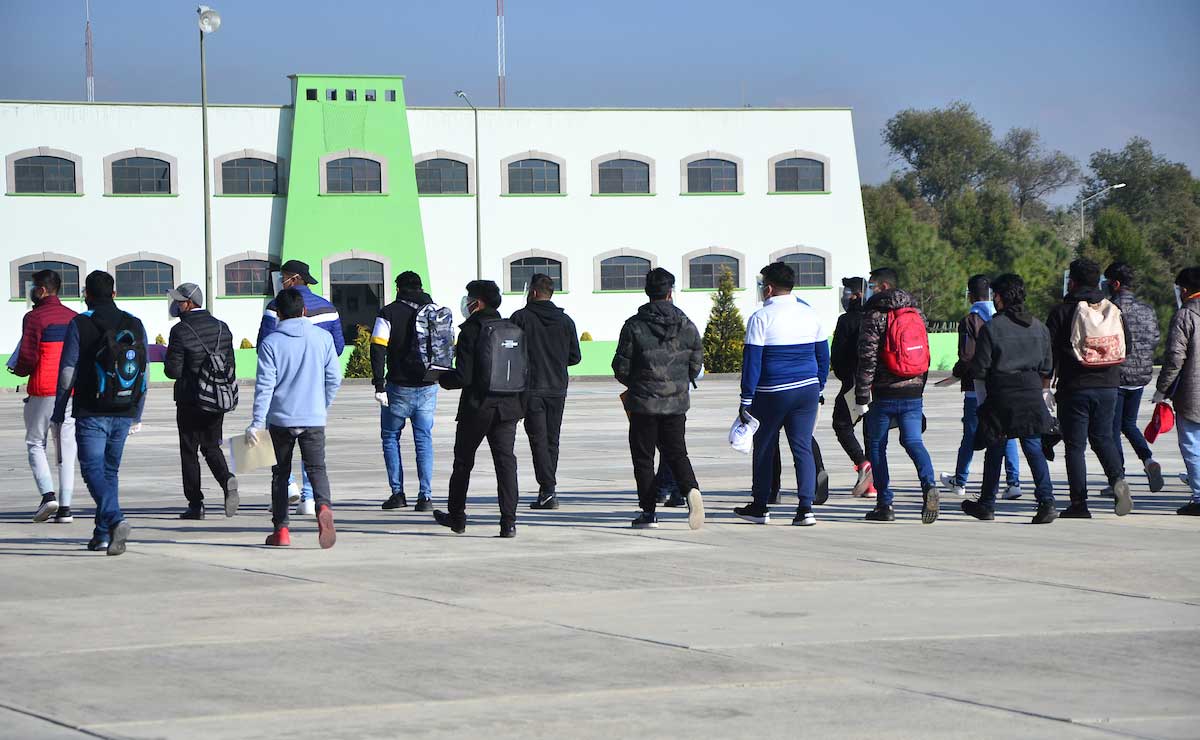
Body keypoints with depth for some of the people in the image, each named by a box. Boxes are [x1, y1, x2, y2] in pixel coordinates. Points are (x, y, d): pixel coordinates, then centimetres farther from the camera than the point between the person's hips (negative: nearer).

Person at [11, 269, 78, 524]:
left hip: (43, 390, -5)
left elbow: (27, 358, -14)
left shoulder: (35, 317, -8)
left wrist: (19, 370, 5)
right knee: (66, 449, 6)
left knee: (35, 443, 7)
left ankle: (48, 493, -13)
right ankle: (65, 507, 1)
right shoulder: (74, 318, 10)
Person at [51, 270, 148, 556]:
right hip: (124, 413, 5)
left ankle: (116, 520, -29)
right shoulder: (134, 324, 8)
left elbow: (68, 371, -7)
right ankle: (103, 535, 15)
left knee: (93, 469, -6)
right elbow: (143, 372, 11)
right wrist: (137, 412, 19)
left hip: (91, 413, -5)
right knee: (111, 470, 15)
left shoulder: (79, 324, -6)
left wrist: (59, 412, 0)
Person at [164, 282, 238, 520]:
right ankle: (227, 480, -11)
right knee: (212, 447, 17)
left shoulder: (181, 331, -14)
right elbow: (230, 365, 6)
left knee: (189, 451, 6)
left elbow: (173, 371, -15)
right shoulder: (222, 328, 4)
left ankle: (195, 504, 6)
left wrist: (169, 364, 7)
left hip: (190, 401, -5)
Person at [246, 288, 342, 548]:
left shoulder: (271, 342, -4)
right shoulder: (322, 337, 2)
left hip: (280, 419, -1)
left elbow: (264, 385, -8)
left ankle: (281, 529, 11)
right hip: (314, 418, 1)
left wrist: (257, 422, -6)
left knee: (281, 473, 12)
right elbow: (334, 378, 5)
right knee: (317, 468, 3)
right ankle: (324, 507, -27)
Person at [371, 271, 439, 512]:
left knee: (390, 437, 11)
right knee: (424, 440, 7)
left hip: (399, 388, -3)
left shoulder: (389, 313, -5)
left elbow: (378, 349, -13)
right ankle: (425, 496, -1)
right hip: (428, 388, 3)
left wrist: (379, 385, -13)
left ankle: (397, 493, 4)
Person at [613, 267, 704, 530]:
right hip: (677, 402, 3)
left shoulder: (634, 326, -8)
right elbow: (696, 364, 7)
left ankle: (648, 512, 5)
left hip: (643, 401, -3)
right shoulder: (686, 325, 2)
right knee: (676, 452, 11)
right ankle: (691, 489, -17)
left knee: (643, 457, 7)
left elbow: (621, 367, -5)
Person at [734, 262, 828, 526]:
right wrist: (819, 389, 22)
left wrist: (746, 400, -8)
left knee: (764, 448, 11)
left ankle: (760, 507, 19)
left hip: (772, 394, -4)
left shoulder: (761, 318, -9)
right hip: (807, 390, 4)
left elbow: (751, 361, -11)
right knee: (803, 447, 4)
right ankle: (806, 508, -6)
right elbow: (823, 355, 13)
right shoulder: (809, 313, 7)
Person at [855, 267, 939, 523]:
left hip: (885, 393, -5)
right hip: (913, 391, 5)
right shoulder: (917, 313, 11)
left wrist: (861, 396, -10)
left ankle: (884, 504, 5)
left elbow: (867, 358, -13)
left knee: (876, 445, 8)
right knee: (913, 441, 6)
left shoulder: (875, 316, -8)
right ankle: (929, 486, -21)